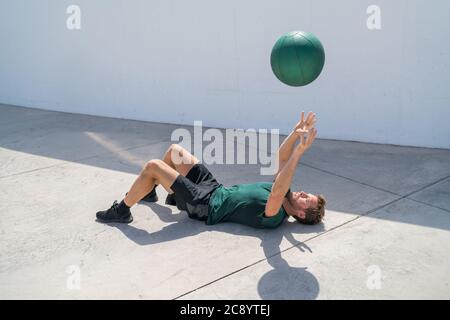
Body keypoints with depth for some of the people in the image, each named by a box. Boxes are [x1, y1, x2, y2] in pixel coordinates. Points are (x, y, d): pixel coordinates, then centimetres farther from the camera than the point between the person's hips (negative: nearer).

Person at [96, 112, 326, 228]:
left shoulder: (274, 216, -25)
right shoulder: (285, 196, 0)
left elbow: (276, 192, -47)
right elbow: (282, 157, 0)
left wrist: (299, 152, -51)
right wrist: (296, 133, -16)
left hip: (205, 205, -9)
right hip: (216, 190, 9)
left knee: (153, 166, -15)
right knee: (174, 150, 15)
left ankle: (122, 211, 6)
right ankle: (148, 192, 36)